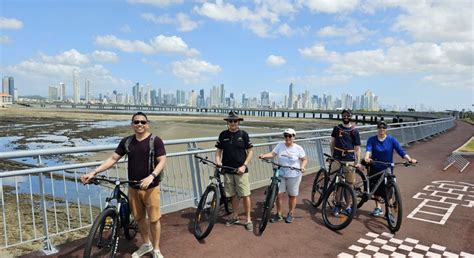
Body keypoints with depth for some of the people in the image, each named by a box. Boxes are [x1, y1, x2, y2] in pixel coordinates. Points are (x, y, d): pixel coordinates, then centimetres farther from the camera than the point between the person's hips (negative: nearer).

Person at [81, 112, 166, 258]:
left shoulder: (155, 141, -9)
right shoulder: (126, 142, 4)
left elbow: (162, 161, -13)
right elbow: (113, 159, 4)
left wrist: (151, 177, -28)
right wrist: (94, 172, -6)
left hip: (151, 187, -4)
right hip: (133, 188, 4)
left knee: (154, 219, 5)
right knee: (139, 218, 16)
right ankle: (146, 244, 37)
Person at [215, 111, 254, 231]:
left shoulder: (243, 134, -3)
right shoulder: (223, 135, 4)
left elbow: (250, 151, 0)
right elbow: (218, 151, 10)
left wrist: (244, 165, -10)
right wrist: (218, 162, -8)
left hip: (241, 170, -2)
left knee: (245, 195, -3)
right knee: (232, 194, 12)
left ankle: (248, 219, 11)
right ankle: (235, 216, 29)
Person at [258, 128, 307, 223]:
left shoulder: (298, 148, -8)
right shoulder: (280, 146, -3)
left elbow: (304, 159, -1)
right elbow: (272, 154, -8)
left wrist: (303, 166, -20)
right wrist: (264, 155, -26)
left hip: (294, 176, -2)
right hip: (281, 175, 2)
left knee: (292, 196, 10)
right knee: (279, 194, 3)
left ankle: (290, 214, 29)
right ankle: (278, 214, 20)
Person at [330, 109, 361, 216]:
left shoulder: (354, 130, 1)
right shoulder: (337, 128, 7)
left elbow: (357, 147, 0)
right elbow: (332, 142, 14)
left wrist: (358, 161, -6)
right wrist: (332, 155, 9)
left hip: (349, 160, -1)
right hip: (337, 159, 2)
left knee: (348, 184, 4)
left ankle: (348, 206, 16)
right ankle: (338, 205, 16)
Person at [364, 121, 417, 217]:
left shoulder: (391, 140, -3)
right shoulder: (372, 140, -3)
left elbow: (400, 150, -11)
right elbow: (368, 149, -20)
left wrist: (409, 159, -26)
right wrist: (367, 157, -40)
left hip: (387, 169, -1)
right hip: (375, 168, 1)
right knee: (376, 189, 11)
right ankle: (378, 208, 29)